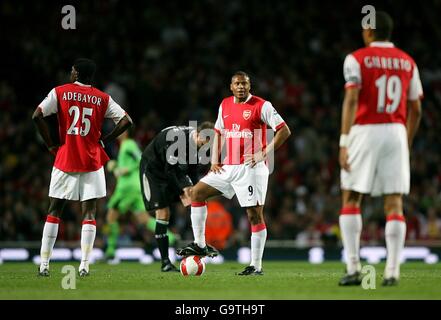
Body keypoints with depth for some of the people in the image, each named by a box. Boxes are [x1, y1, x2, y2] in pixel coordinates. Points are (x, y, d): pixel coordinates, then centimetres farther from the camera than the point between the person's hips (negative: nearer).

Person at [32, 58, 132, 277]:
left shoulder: (59, 92, 1)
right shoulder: (102, 98, 4)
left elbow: (37, 116, -9)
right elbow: (126, 121, -1)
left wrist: (51, 144, 0)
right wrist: (104, 140, 6)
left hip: (65, 160, 0)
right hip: (92, 162, 0)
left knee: (54, 211, 7)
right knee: (89, 212, 2)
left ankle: (44, 265, 4)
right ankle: (84, 265, -8)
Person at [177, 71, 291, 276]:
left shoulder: (261, 106, -7)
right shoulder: (225, 105, 13)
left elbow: (284, 131, -9)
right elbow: (218, 132, 25)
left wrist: (264, 154, -15)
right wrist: (214, 160, 13)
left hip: (251, 168, -7)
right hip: (228, 167, 7)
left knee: (255, 214, -7)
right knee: (197, 192, 4)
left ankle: (256, 266, -3)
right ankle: (199, 245, 9)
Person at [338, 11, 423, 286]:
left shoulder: (357, 59, -1)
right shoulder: (407, 62, 12)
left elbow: (351, 100, -12)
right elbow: (415, 110, 14)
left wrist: (344, 141, -16)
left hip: (365, 130, -3)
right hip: (397, 132, 3)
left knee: (351, 200, 5)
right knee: (394, 204, 2)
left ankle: (353, 268, -4)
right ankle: (393, 271, -4)